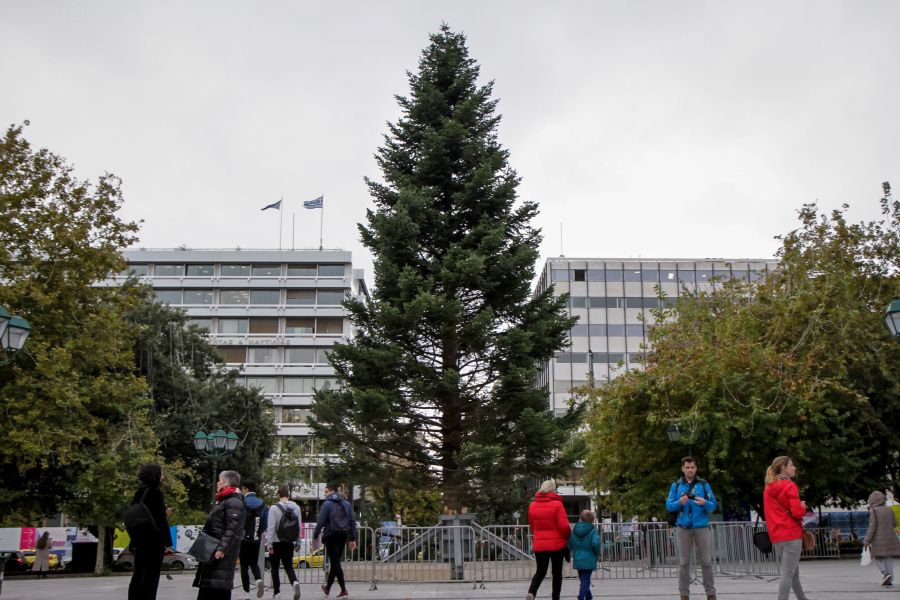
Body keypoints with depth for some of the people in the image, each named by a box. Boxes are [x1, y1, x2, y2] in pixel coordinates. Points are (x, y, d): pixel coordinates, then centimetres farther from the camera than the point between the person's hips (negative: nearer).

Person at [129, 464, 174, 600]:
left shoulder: (140, 493, 11)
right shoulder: (156, 493, -12)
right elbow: (161, 519, -15)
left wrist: (164, 514, 17)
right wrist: (167, 541, -11)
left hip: (139, 540, 8)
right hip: (154, 540, -7)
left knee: (138, 575, 11)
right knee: (151, 576, -2)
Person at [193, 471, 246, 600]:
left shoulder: (234, 502, -12)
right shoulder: (223, 501, 23)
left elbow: (232, 528, -22)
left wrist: (222, 549, -29)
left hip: (223, 555, -11)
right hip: (212, 552, 11)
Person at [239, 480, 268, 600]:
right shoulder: (262, 504, 4)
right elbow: (266, 523, 4)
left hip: (244, 539, -4)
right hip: (256, 540, 4)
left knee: (244, 565, 6)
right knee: (254, 563, 19)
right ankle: (258, 579, -9)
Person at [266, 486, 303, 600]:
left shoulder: (274, 508, -10)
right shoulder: (296, 508, 3)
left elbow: (271, 527, -13)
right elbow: (299, 526, 6)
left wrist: (269, 543, -9)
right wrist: (298, 542, 14)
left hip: (277, 543, -3)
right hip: (289, 543, 3)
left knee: (275, 567, 11)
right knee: (288, 566, 10)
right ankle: (294, 582, -18)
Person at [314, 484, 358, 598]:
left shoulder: (327, 504, -7)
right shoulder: (347, 504, 11)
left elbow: (321, 522, -11)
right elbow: (352, 522, 8)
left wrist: (315, 536, -2)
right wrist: (353, 539, 9)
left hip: (330, 536, -6)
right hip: (343, 536, 6)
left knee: (335, 563, -5)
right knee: (335, 562, 17)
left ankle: (343, 589, -14)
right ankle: (328, 587, 28)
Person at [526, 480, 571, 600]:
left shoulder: (532, 505, 4)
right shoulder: (557, 504, -11)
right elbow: (564, 526, -14)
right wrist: (569, 536, 6)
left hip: (539, 544, 4)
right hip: (557, 544, -3)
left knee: (540, 571, 11)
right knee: (557, 572, 11)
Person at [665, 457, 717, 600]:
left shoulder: (703, 485, 8)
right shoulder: (676, 485, 10)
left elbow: (713, 506, 4)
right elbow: (668, 505, 4)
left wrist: (705, 503, -17)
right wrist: (679, 502, -14)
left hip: (702, 527, 0)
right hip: (683, 528, 0)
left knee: (706, 561, 1)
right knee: (684, 562, 3)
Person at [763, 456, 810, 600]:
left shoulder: (767, 488, 13)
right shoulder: (789, 486, -10)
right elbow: (797, 512, -16)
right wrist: (803, 507, 2)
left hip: (775, 537, 8)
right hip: (791, 535, -8)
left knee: (794, 572, 19)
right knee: (788, 573, -8)